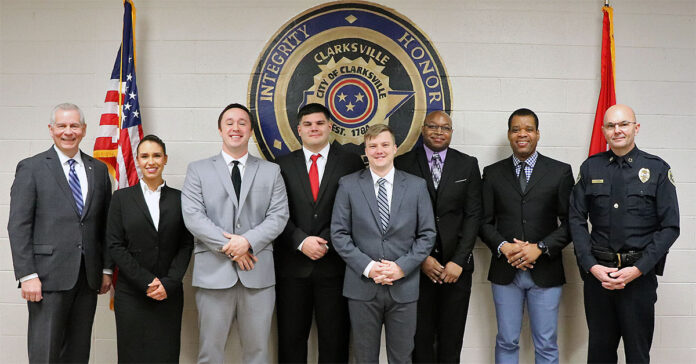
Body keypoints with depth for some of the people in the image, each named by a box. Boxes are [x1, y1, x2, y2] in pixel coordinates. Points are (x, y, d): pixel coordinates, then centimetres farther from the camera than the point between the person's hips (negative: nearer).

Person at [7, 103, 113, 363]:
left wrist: (106, 269, 9)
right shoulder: (31, 168, 0)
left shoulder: (98, 169, 12)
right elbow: (18, 226, -5)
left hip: (88, 277, 4)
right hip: (48, 276, -4)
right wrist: (27, 275, -12)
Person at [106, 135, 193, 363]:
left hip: (169, 294, 1)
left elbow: (186, 245, 3)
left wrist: (168, 283, -9)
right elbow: (115, 245, -1)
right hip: (131, 294, 0)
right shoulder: (122, 198, 5)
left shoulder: (179, 199, 7)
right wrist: (146, 282, -10)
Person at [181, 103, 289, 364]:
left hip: (258, 273, 1)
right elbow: (193, 216, -3)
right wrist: (228, 246, -12)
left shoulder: (271, 171, 12)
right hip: (213, 271, -1)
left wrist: (248, 241, -13)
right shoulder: (198, 170, 9)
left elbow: (279, 216, 2)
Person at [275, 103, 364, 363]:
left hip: (333, 264, -1)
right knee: (291, 337, 8)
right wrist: (301, 241, -12)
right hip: (292, 265, 1)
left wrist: (327, 243, -12)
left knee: (335, 339, 6)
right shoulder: (283, 165, 8)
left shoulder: (351, 163, 3)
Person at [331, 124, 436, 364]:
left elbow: (427, 234, 2)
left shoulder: (416, 186, 4)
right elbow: (339, 234, -2)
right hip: (362, 287, 0)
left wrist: (402, 267, -11)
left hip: (403, 287, 1)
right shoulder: (348, 185, 1)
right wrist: (367, 266, -13)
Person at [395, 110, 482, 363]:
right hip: (417, 265, -1)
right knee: (421, 336, 6)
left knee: (451, 340, 9)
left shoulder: (468, 165, 6)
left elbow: (473, 215, 1)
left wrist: (458, 261, -7)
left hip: (456, 266, 1)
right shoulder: (403, 164, 1)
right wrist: (421, 257, -9)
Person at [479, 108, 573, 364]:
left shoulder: (560, 171, 3)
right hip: (505, 271, 1)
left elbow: (570, 222, 0)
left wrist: (540, 248, -13)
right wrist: (503, 247, -13)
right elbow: (485, 221, 5)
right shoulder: (492, 173, 7)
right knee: (506, 343, 9)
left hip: (545, 271, -1)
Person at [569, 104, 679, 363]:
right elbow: (577, 220, 4)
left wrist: (638, 269, -11)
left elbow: (670, 227, -3)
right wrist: (591, 266, -7)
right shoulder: (590, 168, 5)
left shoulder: (658, 169, 0)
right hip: (597, 272, 2)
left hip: (640, 273, -1)